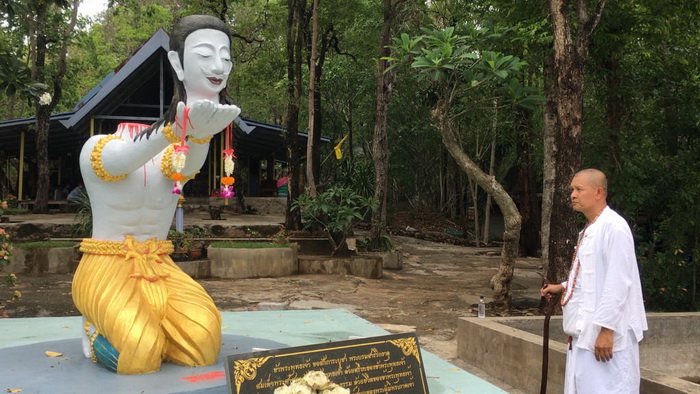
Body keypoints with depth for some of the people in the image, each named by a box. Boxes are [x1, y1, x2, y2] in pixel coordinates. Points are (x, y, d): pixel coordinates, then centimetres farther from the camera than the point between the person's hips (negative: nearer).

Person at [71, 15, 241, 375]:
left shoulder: (170, 155, 4)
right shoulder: (97, 149, -6)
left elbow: (191, 166, -23)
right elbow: (124, 160, -32)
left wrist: (199, 134, -48)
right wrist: (179, 128, -51)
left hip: (158, 269, 4)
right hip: (107, 267, -3)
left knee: (202, 343, -23)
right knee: (140, 353, -30)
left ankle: (141, 325, 9)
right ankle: (99, 328, 6)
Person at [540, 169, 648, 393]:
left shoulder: (613, 226, -16)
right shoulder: (589, 230, 13)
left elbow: (618, 282, -21)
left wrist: (606, 329, -23)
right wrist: (562, 287, 14)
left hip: (605, 332, -10)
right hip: (586, 330, 10)